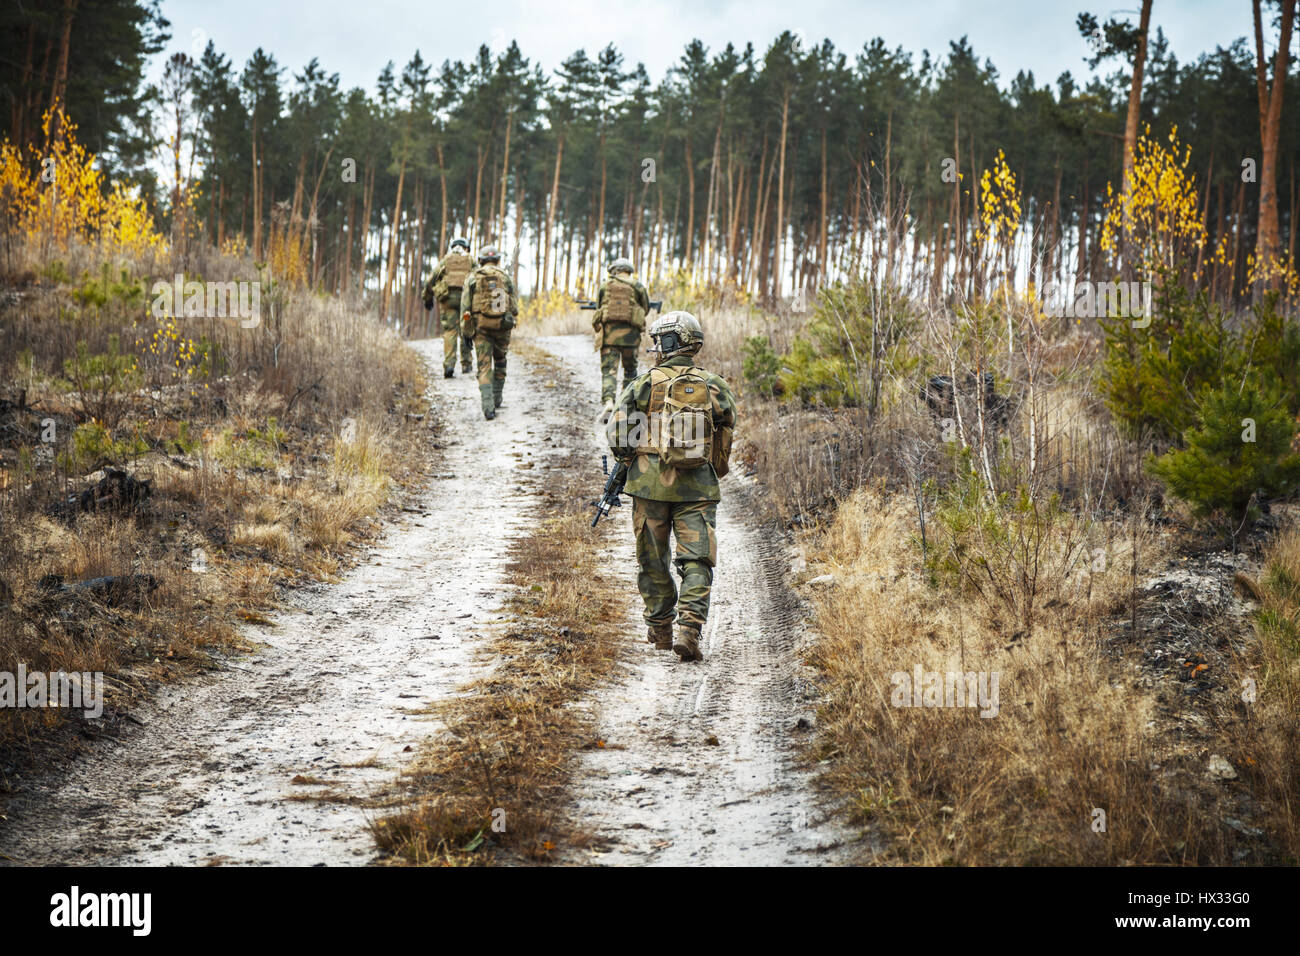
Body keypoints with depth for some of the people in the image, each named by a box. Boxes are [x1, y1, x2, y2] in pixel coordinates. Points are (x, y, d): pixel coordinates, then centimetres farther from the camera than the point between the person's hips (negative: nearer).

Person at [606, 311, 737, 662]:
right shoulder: (714, 387, 3)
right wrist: (715, 470, 23)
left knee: (653, 560, 14)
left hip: (650, 484, -1)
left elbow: (617, 432, -6)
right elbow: (727, 435, 8)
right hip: (697, 487, 1)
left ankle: (659, 629, 23)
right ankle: (688, 629, -16)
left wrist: (630, 459, 13)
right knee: (696, 562, 0)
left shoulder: (646, 384, -4)